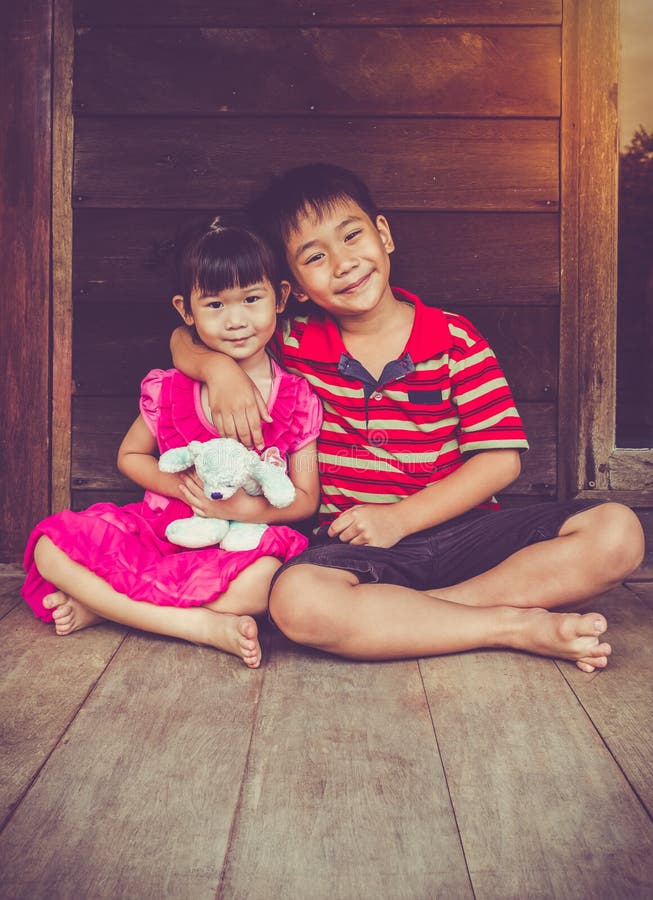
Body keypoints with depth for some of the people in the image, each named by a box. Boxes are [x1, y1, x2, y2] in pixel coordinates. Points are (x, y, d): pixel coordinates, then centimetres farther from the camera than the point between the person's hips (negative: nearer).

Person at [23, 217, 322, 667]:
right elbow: (130, 455, 13)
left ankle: (102, 604, -21)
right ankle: (203, 624, -23)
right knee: (51, 549, -18)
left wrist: (245, 508, -21)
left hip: (243, 542, -2)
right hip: (161, 527, 2)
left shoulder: (298, 400, -5)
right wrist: (179, 485, -8)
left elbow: (306, 499, -2)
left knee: (267, 579, -38)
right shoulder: (168, 391, -2)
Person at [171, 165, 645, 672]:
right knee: (296, 600, -37)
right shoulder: (296, 345, 4)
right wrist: (219, 368, -11)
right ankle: (521, 627, -22)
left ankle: (402, 615, -23)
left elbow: (501, 458, -3)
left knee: (619, 533, -20)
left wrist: (400, 518, -13)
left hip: (462, 526, 1)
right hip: (360, 547, 0)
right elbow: (185, 339, 14)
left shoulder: (455, 340, 1)